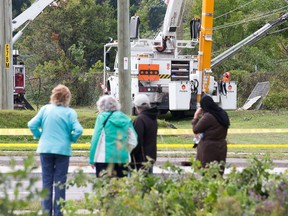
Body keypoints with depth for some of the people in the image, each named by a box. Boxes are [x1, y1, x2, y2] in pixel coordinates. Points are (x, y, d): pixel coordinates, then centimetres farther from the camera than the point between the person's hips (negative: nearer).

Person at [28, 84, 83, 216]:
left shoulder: (45, 109, 0)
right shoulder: (70, 112, -7)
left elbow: (32, 125, -4)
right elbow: (78, 130, -15)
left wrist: (40, 136, 11)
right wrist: (72, 139, 4)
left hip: (45, 149, 2)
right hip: (63, 150, -2)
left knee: (46, 182, 9)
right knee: (60, 183, 5)